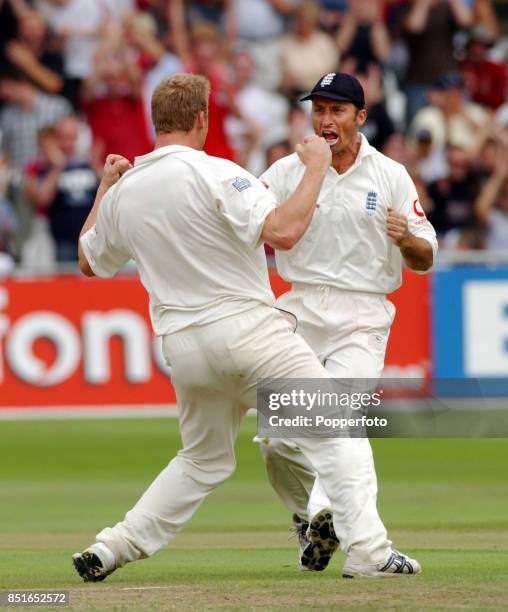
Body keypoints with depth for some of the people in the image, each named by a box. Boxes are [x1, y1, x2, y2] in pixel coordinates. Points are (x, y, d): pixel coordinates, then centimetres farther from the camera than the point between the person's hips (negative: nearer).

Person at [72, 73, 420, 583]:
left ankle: (113, 546, 15)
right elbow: (284, 232, -22)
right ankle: (370, 552, -8)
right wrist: (315, 168, -11)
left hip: (182, 345, 7)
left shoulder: (124, 193, 7)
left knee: (204, 460, 23)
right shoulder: (214, 174, -12)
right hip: (246, 327, -6)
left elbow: (89, 262, 23)